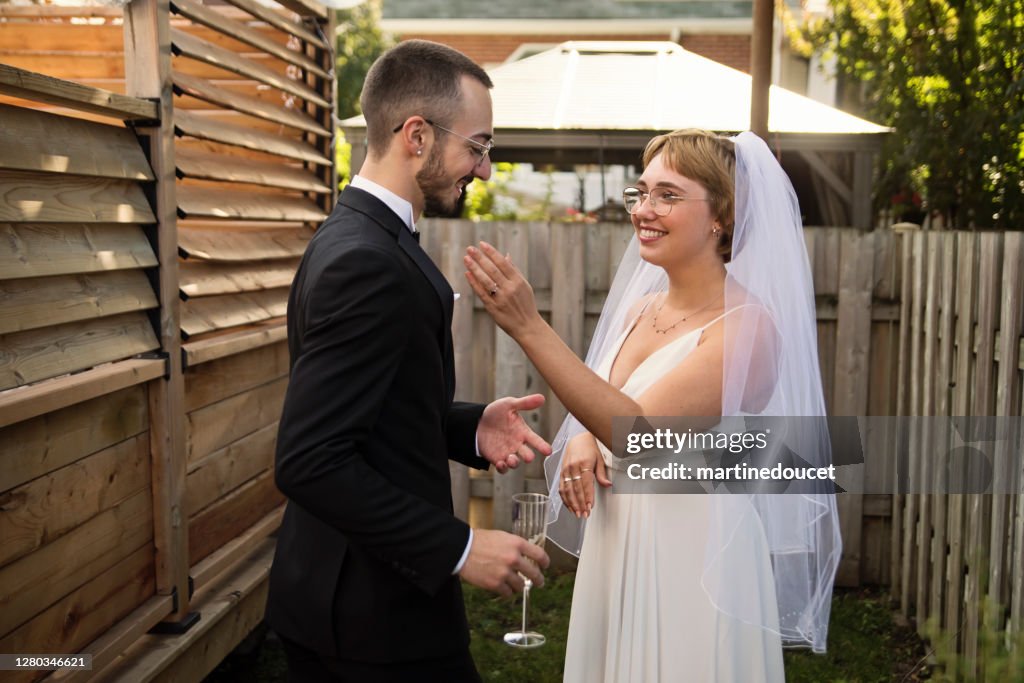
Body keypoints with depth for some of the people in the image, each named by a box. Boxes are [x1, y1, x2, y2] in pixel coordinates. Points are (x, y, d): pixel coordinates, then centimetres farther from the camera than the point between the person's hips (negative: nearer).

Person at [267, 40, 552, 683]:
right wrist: (459, 548, -22)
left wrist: (471, 426, -2)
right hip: (380, 617, -9)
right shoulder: (367, 263, -23)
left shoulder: (356, 238, 7)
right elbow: (311, 462, -27)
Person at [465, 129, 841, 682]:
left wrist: (529, 327, -30)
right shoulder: (638, 309, 4)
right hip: (614, 555, 7)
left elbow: (639, 430, -27)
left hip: (692, 566, -6)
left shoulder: (747, 326, -17)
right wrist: (582, 438, -7)